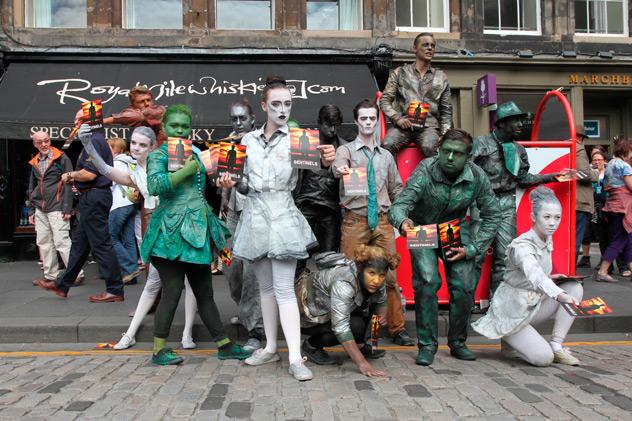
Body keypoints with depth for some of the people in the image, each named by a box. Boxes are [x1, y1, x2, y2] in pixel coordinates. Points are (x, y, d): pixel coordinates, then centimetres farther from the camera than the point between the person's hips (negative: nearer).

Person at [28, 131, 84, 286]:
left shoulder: (61, 158, -2)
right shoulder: (35, 163, 16)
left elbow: (68, 184, -7)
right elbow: (31, 188, 23)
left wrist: (67, 208, -12)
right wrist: (31, 210, 17)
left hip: (57, 208, -7)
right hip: (40, 209, 7)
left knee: (61, 242, -10)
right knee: (44, 243, 8)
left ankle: (77, 274, -5)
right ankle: (50, 275, 17)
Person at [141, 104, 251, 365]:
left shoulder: (194, 154, 17)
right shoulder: (158, 155, -4)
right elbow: (154, 185, -23)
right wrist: (186, 170, -18)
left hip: (198, 232, 7)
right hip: (172, 233, -7)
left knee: (205, 293, 12)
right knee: (172, 292, -5)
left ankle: (224, 345, 17)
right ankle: (159, 350, 8)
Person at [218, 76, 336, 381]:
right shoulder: (248, 140, 11)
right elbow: (245, 185, 16)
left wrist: (325, 162, -36)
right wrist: (232, 182, -6)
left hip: (282, 217, -5)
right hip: (254, 216, 5)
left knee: (284, 289, -9)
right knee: (265, 286, 14)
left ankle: (295, 358, -5)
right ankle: (270, 347, 26)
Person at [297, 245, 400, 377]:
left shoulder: (372, 282, -14)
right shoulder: (344, 283, -36)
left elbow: (381, 301, 7)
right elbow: (340, 327, -39)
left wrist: (382, 314, -13)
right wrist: (362, 364, -40)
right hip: (306, 314, -8)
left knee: (368, 302, -6)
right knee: (355, 326, -23)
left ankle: (359, 345, 7)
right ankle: (311, 345, -4)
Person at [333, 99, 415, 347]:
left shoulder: (386, 156, 17)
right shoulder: (346, 150, 5)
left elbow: (397, 190, 20)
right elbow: (338, 168, -19)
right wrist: (340, 170, -42)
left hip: (382, 221, 3)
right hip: (355, 221, -3)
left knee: (389, 276, 2)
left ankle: (397, 328, 12)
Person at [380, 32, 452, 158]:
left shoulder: (441, 78, 20)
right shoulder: (399, 73, 15)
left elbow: (446, 111, 20)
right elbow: (385, 100, 10)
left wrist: (445, 134, 4)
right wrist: (397, 118, -8)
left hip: (429, 125, 1)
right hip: (403, 124, 0)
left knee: (430, 147, -34)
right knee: (387, 145, -33)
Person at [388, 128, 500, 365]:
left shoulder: (477, 177, -18)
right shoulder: (425, 171, -26)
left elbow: (491, 216, -6)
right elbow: (399, 205, -35)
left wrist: (472, 249, -14)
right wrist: (402, 221, -60)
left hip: (456, 230, 3)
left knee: (464, 286, -7)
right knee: (427, 282, -19)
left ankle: (458, 343, 16)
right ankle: (427, 345, -4)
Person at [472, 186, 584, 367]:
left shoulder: (548, 240, 1)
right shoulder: (522, 247, -26)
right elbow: (534, 274, -48)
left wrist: (549, 278, -4)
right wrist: (559, 295, -63)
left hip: (532, 306, 8)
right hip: (511, 313, -8)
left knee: (575, 287, -8)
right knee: (543, 358, -20)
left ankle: (556, 345, -4)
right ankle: (509, 341, 10)